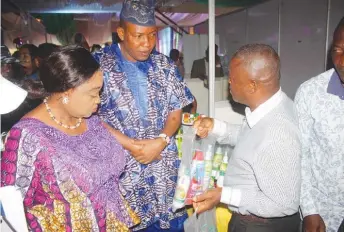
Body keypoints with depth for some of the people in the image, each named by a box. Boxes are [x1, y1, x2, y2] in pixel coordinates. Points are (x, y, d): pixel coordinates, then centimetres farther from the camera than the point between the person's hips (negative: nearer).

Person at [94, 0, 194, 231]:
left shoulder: (164, 64, 4)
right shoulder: (100, 65, -8)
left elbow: (176, 110, 4)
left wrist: (160, 142, -13)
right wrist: (132, 146, -15)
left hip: (164, 167, 3)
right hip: (121, 166, -3)